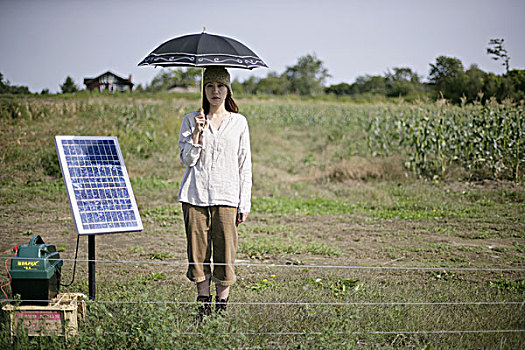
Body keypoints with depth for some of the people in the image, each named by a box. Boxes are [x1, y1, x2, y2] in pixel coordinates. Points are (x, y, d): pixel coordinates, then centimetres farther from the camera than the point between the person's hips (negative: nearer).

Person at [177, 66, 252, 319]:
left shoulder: (239, 122, 9)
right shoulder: (191, 120, 9)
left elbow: (245, 165, 9)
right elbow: (187, 159, 1)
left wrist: (245, 204, 4)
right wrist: (197, 132, -13)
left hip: (226, 196, 0)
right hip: (195, 194, 0)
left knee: (225, 252, -3)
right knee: (199, 251, 1)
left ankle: (222, 306, 7)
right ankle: (203, 306, 11)